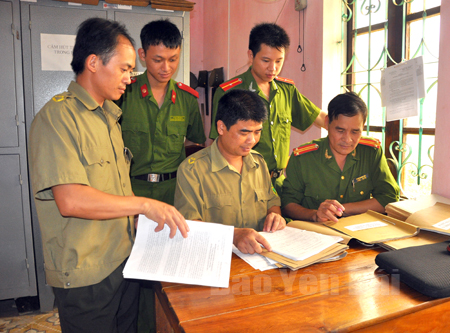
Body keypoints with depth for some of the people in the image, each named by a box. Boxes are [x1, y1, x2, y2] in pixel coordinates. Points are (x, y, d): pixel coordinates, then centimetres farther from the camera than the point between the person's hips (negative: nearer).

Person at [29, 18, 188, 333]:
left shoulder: (109, 116, 13)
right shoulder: (57, 117, -15)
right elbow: (71, 201, -25)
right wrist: (144, 204, -22)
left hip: (126, 261, 8)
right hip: (85, 275, -7)